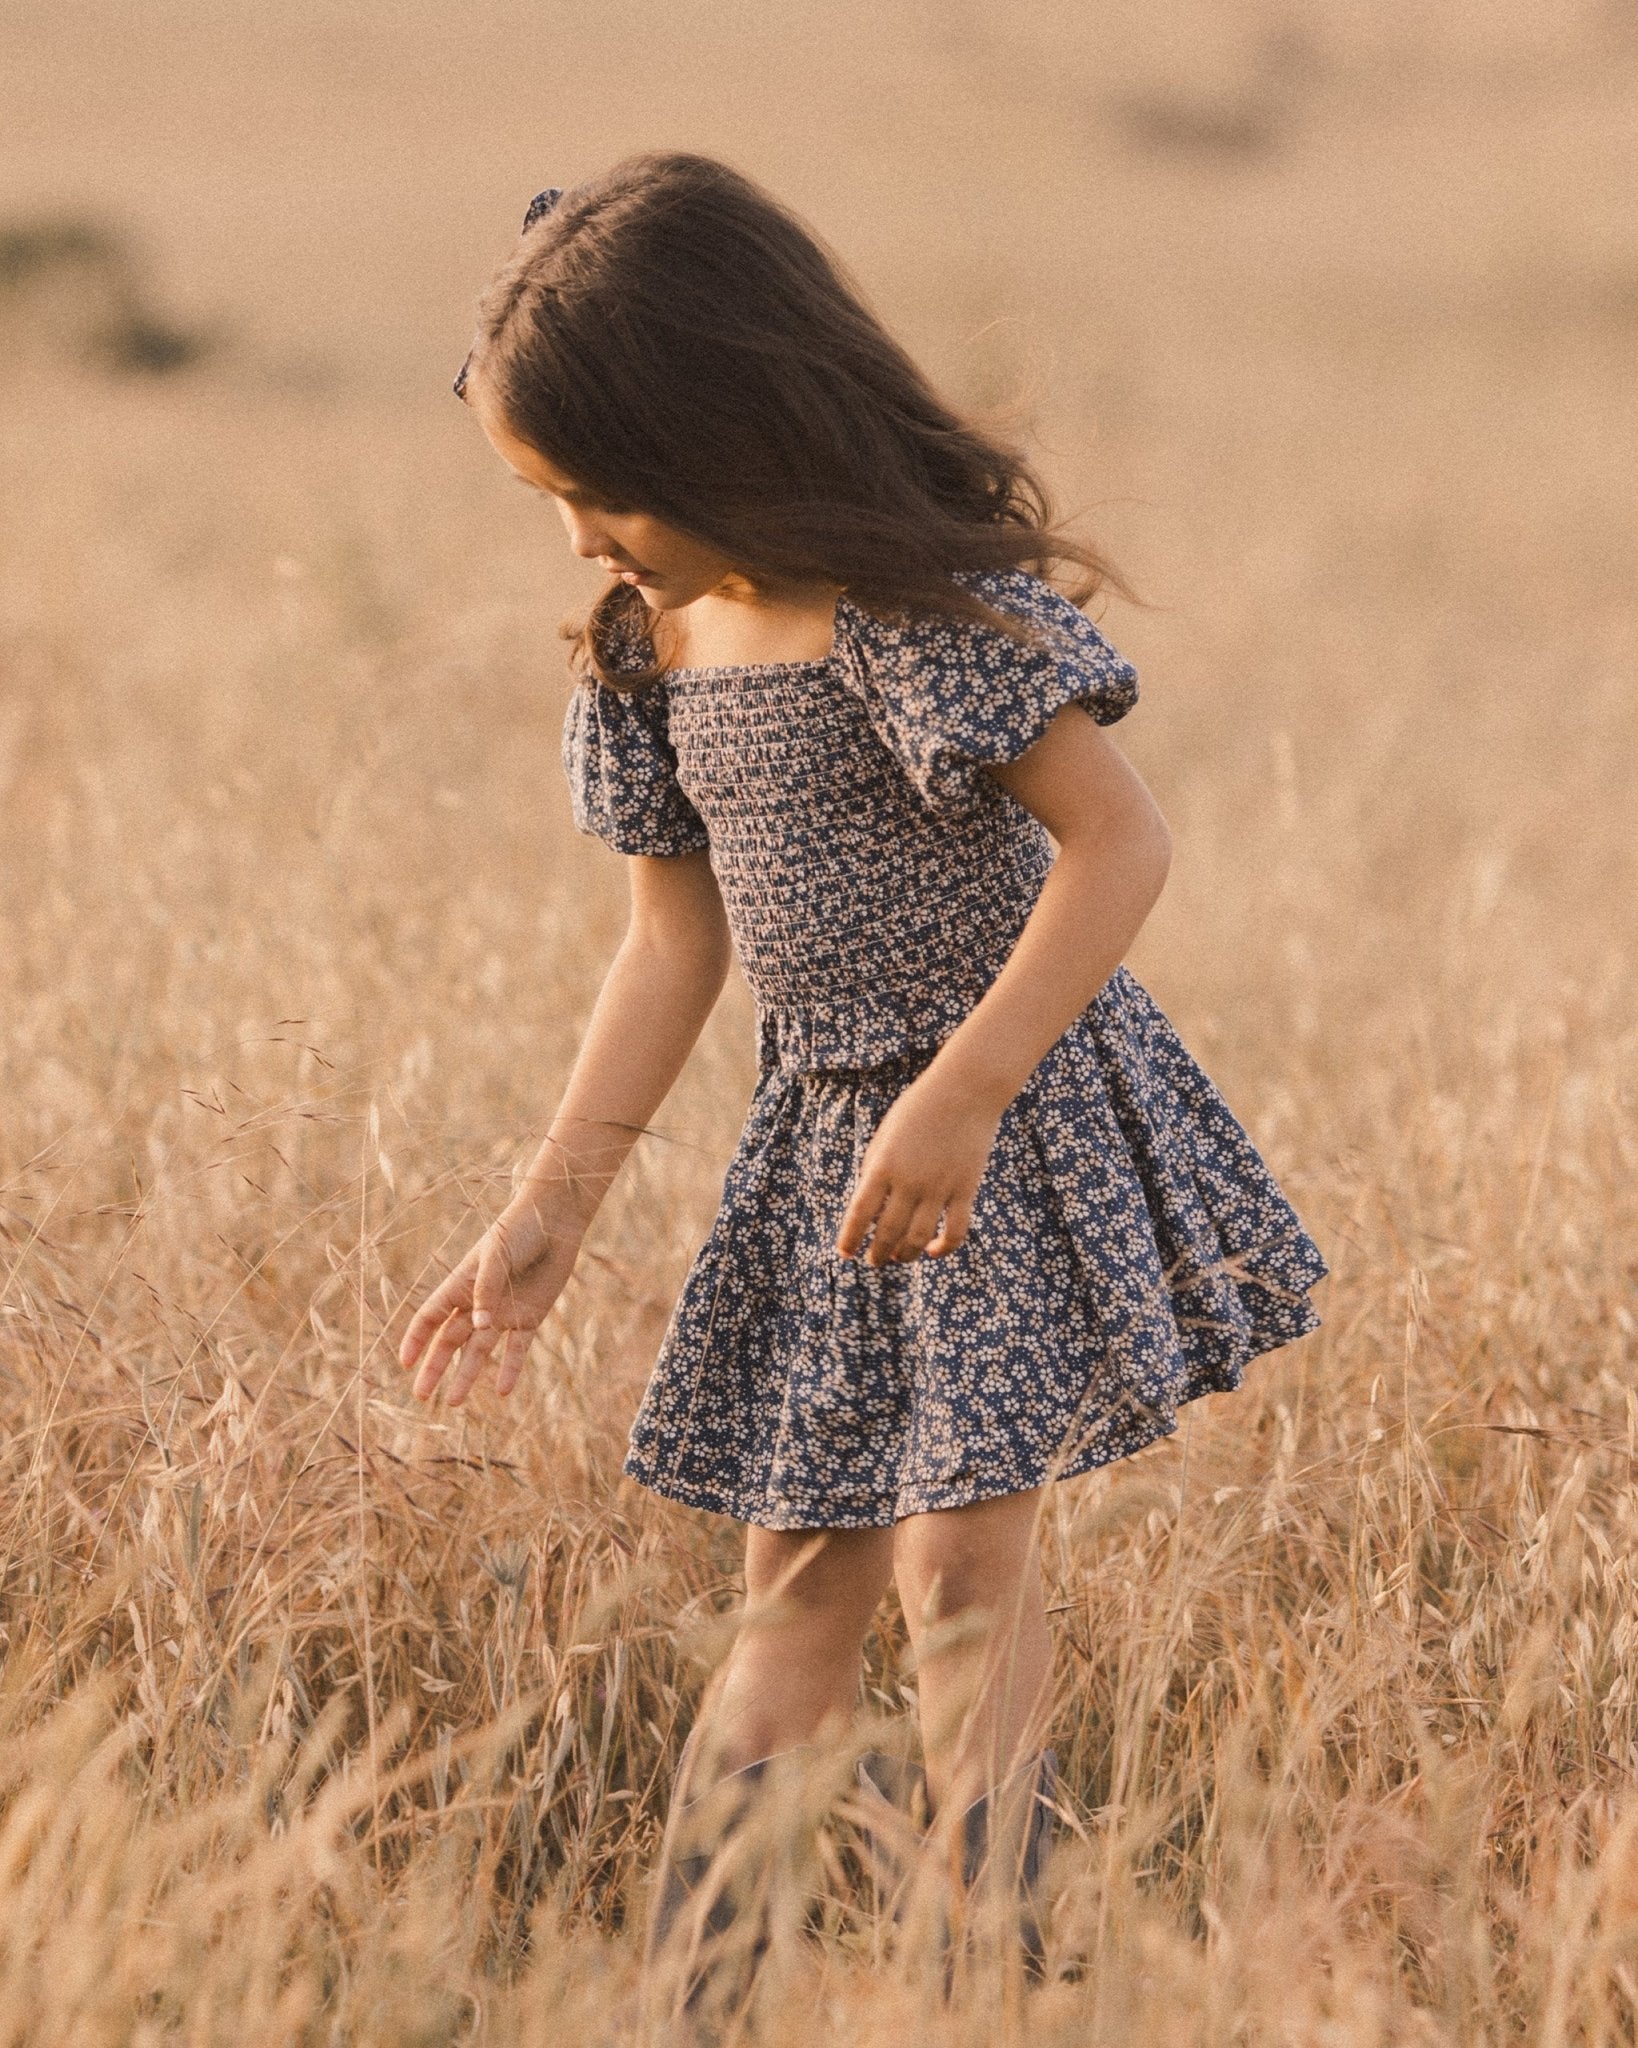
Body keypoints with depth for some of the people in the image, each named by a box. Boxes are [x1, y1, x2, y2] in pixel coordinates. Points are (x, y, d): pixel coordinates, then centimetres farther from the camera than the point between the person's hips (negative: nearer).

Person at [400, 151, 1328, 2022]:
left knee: (959, 1556, -10)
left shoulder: (920, 605, -20)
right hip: (824, 1142, 7)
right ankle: (685, 1974, 10)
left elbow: (1121, 841, -21)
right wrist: (548, 1212, 6)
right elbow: (674, 942, 9)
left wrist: (963, 1093, -27)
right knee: (797, 1575, 8)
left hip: (1020, 1121, -7)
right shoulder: (659, 643, 3)